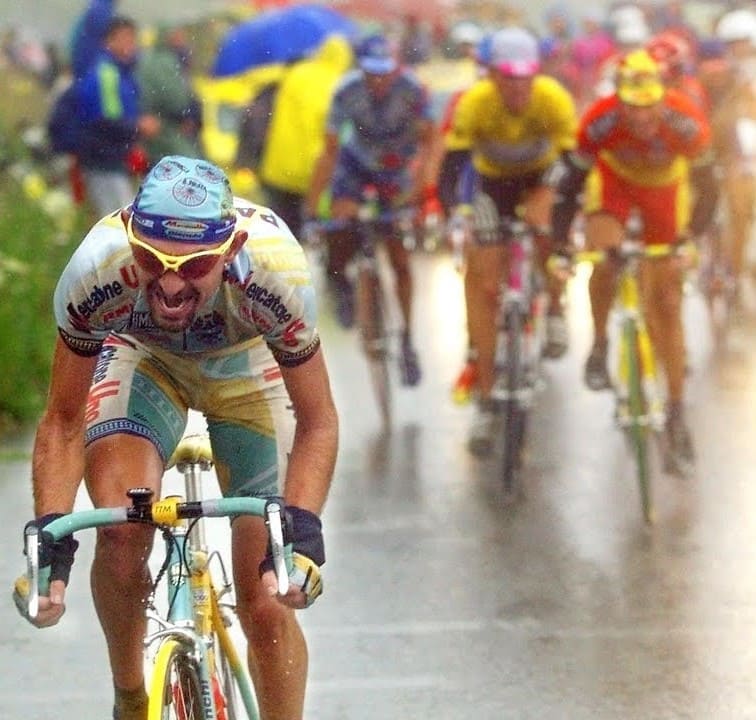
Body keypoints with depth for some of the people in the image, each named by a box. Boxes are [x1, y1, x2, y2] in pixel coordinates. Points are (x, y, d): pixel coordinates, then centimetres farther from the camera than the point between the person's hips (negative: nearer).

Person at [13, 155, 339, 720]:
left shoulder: (274, 270, -39)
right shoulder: (98, 270, -37)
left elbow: (317, 423, -26)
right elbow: (65, 421, -23)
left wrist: (303, 528, -42)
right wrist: (48, 533, -36)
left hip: (248, 365, 0)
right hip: (142, 356, 0)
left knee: (266, 603, -7)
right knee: (121, 530, -26)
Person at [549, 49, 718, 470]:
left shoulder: (687, 123, -36)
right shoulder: (600, 122, -35)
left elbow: (706, 186, -22)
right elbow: (572, 181, -25)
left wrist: (694, 237, -29)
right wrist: (560, 243, -30)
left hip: (664, 187, 0)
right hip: (615, 178, 0)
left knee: (667, 304, 0)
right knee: (604, 258, -29)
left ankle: (677, 411, 7)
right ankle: (599, 347, -1)